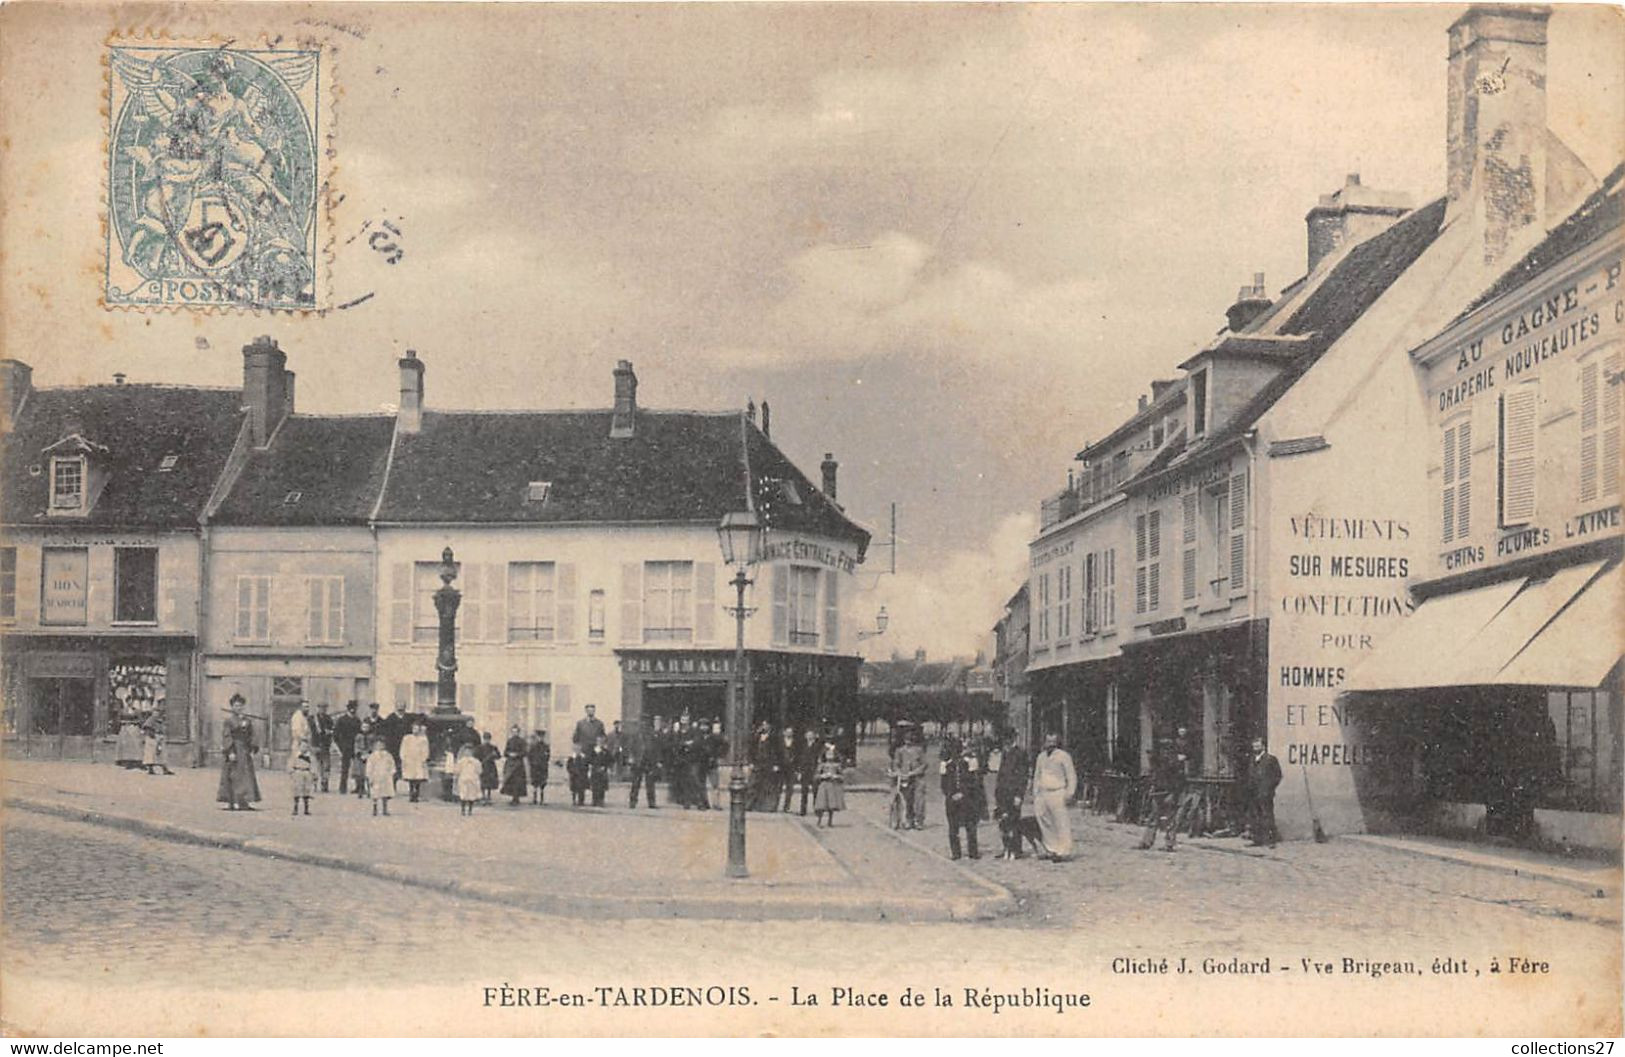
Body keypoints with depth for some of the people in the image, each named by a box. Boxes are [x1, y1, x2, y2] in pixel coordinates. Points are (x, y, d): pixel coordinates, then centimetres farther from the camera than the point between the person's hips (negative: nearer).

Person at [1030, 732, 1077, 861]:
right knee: (1045, 823, 8)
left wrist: (1069, 792, -11)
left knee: (1061, 823, -9)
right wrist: (1035, 794, 16)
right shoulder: (1041, 756, 17)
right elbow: (1037, 776, 23)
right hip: (1042, 794, 6)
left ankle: (1064, 852, -7)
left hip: (1057, 794, -6)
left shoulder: (1063, 756, 0)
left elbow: (1071, 776, -2)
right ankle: (1052, 850, 17)